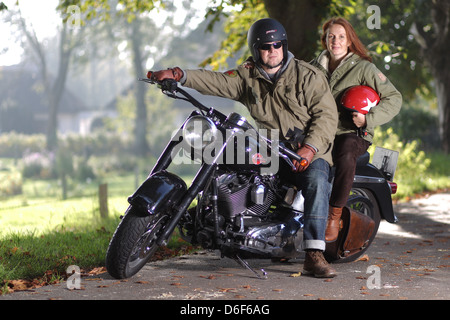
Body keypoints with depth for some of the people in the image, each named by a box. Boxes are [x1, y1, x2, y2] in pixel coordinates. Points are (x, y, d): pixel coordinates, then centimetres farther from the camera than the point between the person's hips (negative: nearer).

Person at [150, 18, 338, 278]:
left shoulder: (308, 76, 0)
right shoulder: (248, 77, 11)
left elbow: (326, 114, -6)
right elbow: (216, 82, -2)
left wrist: (309, 148, -21)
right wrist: (178, 75, -18)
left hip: (309, 149, -4)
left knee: (316, 180, -33)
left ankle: (314, 255, -39)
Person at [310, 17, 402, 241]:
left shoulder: (364, 68, 0)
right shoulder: (315, 66, 16)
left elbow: (393, 98, -2)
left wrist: (368, 119, -15)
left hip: (352, 134, -4)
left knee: (345, 156, -39)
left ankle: (334, 217, -30)